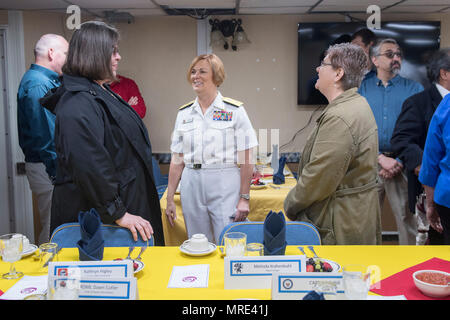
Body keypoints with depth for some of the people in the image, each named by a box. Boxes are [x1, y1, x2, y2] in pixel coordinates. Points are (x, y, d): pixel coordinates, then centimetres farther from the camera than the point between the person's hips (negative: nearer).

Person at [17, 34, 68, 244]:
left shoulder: (48, 80, 17)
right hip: (48, 170, -10)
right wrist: (59, 172, -20)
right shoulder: (38, 84, -16)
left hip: (52, 166, 10)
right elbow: (44, 135, -22)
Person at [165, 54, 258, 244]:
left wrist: (244, 198, -9)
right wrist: (170, 199, 9)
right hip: (191, 187, 4)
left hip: (225, 186, -3)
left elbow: (246, 159, -4)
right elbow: (177, 160, 12)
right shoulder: (184, 113, 10)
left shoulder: (234, 111, -1)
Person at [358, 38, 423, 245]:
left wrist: (400, 162, -10)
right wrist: (381, 158, -11)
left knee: (407, 219, 2)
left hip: (403, 165, 0)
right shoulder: (362, 88, 8)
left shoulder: (415, 89, 8)